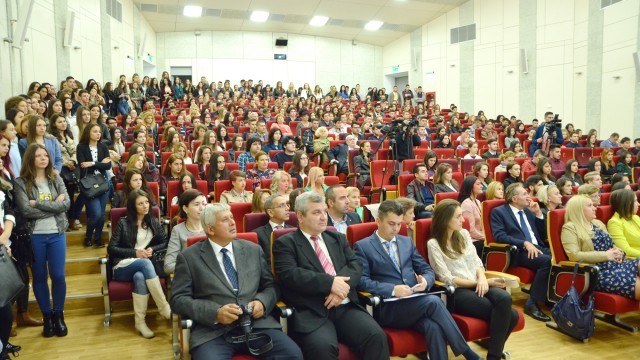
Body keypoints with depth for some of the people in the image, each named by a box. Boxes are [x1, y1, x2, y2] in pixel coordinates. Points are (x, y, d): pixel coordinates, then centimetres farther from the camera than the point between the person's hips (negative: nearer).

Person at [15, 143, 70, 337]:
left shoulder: (56, 179, 5)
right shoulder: (21, 182, -3)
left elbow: (66, 204, -8)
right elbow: (25, 211, -14)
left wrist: (38, 203, -13)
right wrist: (54, 206, -12)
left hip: (57, 234, 2)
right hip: (34, 236, -1)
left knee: (58, 276, 2)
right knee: (39, 277, 9)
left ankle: (58, 315, 20)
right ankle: (47, 317, 23)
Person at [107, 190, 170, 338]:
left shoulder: (154, 222, 12)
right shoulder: (123, 223, 4)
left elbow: (165, 243, 14)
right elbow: (111, 248, 0)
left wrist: (152, 250, -6)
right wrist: (134, 252, -11)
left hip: (144, 265, 2)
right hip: (123, 267, -2)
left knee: (140, 277, -37)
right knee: (145, 263, -36)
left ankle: (140, 322, -34)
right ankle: (165, 308, -37)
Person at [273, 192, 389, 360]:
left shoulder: (338, 238, 22)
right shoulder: (285, 243, 4)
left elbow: (356, 265, 10)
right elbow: (289, 275, -11)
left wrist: (342, 285, -11)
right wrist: (330, 282, -14)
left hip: (345, 308, 5)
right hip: (311, 312, -4)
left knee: (377, 336, -20)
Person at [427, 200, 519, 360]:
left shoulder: (463, 234, 13)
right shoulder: (433, 244, -6)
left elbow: (476, 261, 12)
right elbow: (447, 279, -10)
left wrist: (482, 278, -10)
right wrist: (478, 282, -13)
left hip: (478, 285, 6)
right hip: (456, 291, -6)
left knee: (504, 298, -28)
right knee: (508, 314, -24)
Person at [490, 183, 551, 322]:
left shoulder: (528, 211, 23)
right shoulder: (499, 212, 4)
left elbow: (543, 235, 21)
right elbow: (499, 236, -11)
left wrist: (538, 213, 10)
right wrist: (525, 243, -20)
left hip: (538, 247, 6)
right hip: (519, 252, -6)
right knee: (547, 261, -33)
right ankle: (532, 303, -22)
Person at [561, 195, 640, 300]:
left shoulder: (598, 223, 20)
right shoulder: (570, 228, -4)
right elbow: (574, 256, -16)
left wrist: (618, 252, 2)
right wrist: (605, 255, -14)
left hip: (618, 264, 7)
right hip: (599, 272, -7)